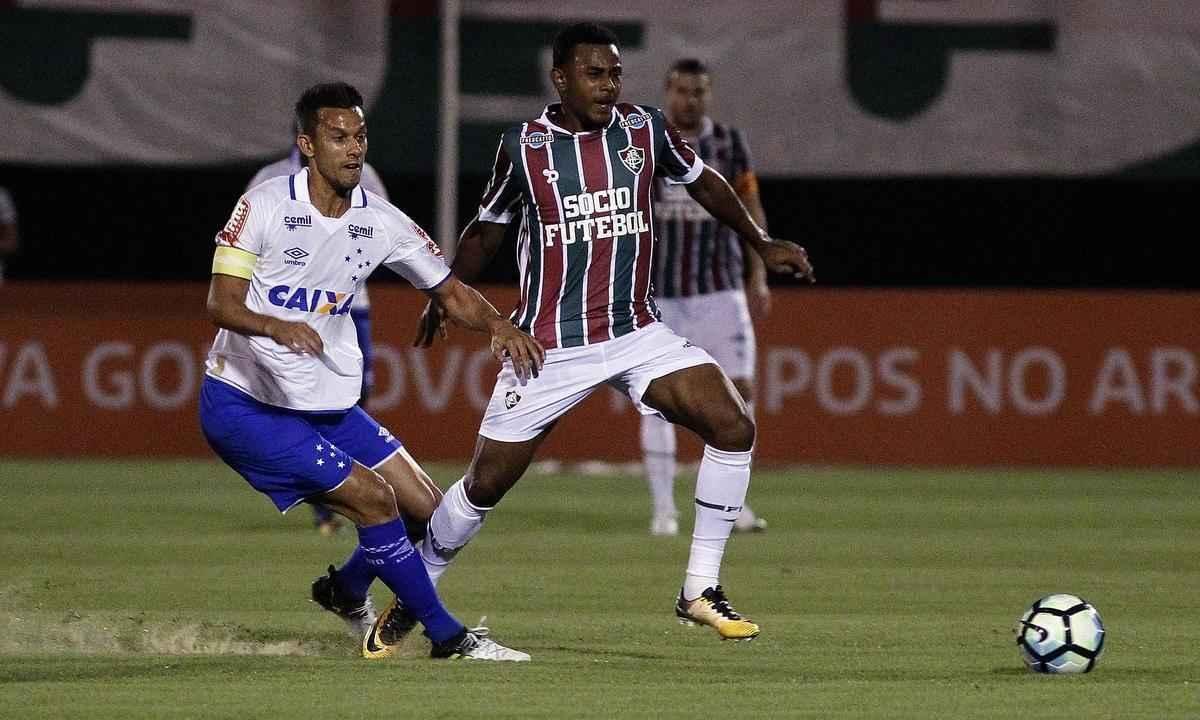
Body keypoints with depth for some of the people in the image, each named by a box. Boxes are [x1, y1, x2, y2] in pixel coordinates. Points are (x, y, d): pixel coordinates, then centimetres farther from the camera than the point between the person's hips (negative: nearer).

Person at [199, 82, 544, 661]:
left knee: (424, 507, 3)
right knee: (373, 498, -18)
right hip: (244, 402, -7)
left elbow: (450, 292, 8)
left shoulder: (379, 221, 0)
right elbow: (221, 303, -18)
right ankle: (448, 636, -8)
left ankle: (345, 591, 31)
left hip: (327, 403, 7)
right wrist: (277, 327, -38)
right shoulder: (265, 206, -15)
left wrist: (497, 325, -13)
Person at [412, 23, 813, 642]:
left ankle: (700, 591, -6)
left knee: (733, 426, -16)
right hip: (549, 349, -2)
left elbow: (702, 182, 19)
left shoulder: (645, 130, -1)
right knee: (485, 484, 1)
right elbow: (488, 226, 11)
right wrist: (443, 298, 19)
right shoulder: (523, 147, -7)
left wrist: (762, 244, 21)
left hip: (636, 333, 3)